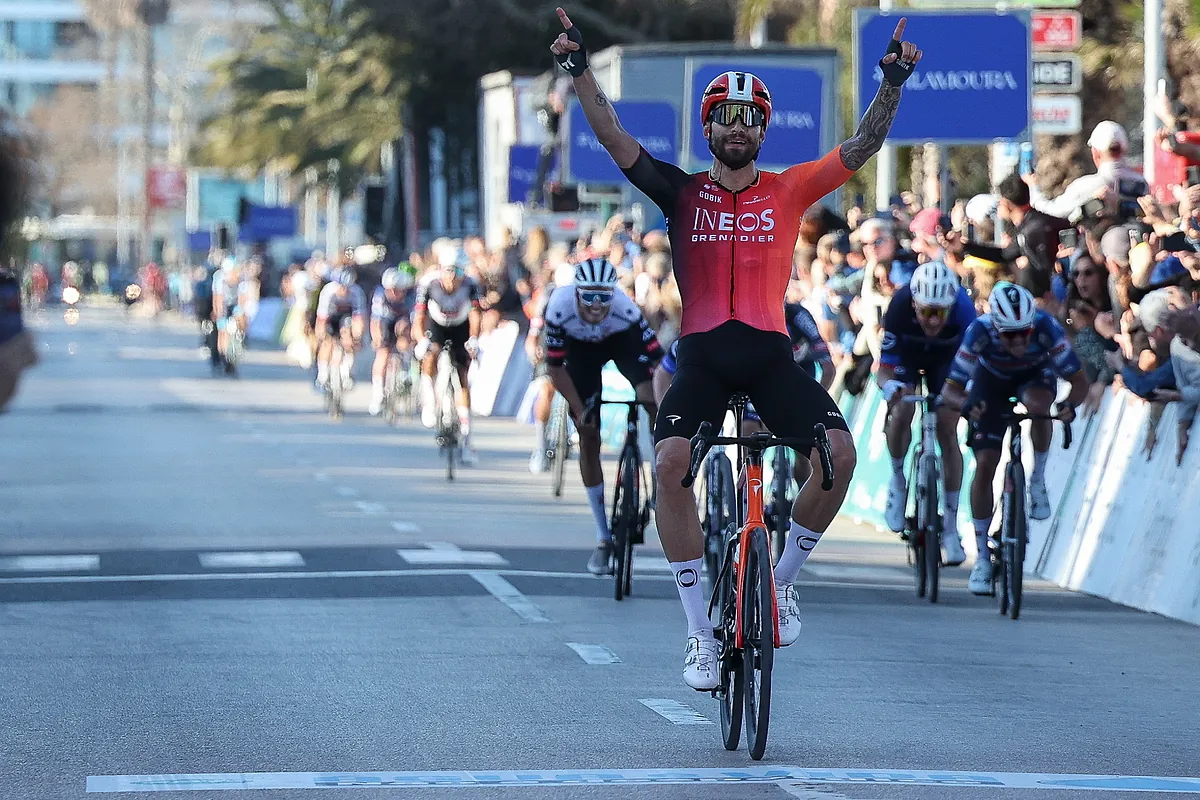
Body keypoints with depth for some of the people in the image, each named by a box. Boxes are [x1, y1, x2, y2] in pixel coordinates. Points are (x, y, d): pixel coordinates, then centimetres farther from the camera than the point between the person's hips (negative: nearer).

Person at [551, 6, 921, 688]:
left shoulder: (789, 190, 10)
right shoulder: (682, 192, 9)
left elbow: (864, 146, 5)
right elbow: (616, 140, 2)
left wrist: (893, 82, -8)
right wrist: (581, 69, -8)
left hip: (770, 352, 1)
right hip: (702, 354, -1)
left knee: (839, 452, -23)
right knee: (670, 461, -26)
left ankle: (784, 578, 3)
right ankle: (701, 628, -16)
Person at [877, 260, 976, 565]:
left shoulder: (963, 311, -37)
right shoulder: (900, 309, -37)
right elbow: (885, 369, -31)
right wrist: (891, 386, -53)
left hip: (946, 359, 0)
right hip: (906, 356, 0)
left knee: (947, 431, -9)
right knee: (902, 412, -27)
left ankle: (951, 526, -2)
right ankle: (897, 479, 2)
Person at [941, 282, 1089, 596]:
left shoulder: (1047, 328, -36)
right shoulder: (979, 331, -36)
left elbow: (1079, 380, -30)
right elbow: (950, 390, -32)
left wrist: (1071, 403, -51)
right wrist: (964, 404, -55)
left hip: (1035, 374, 0)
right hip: (992, 379, 0)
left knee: (1037, 404, -37)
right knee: (985, 466, -9)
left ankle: (1038, 480, -12)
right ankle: (982, 556, 4)